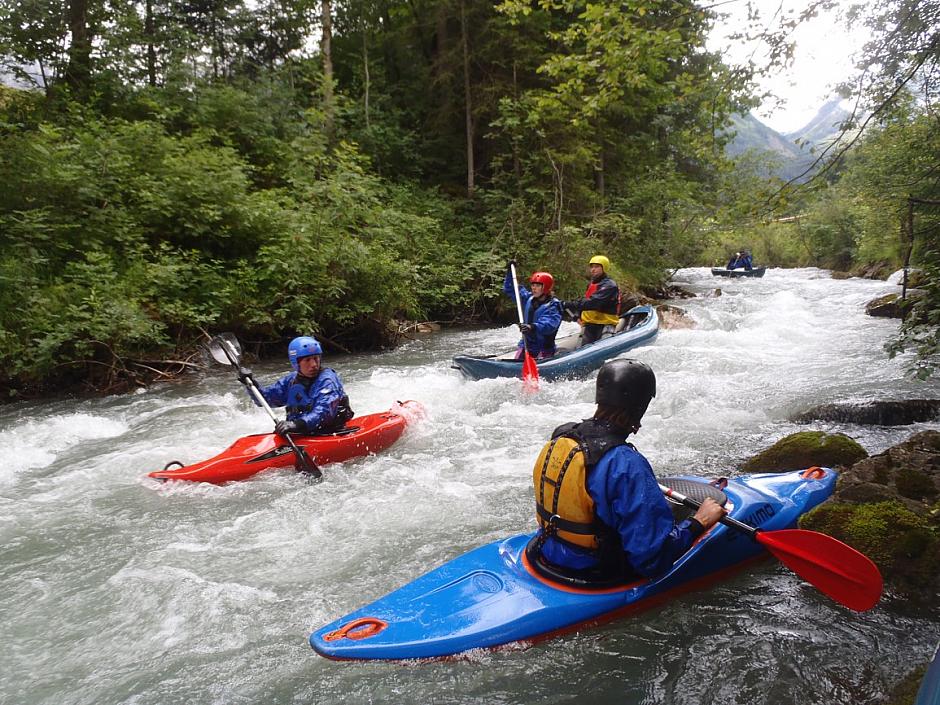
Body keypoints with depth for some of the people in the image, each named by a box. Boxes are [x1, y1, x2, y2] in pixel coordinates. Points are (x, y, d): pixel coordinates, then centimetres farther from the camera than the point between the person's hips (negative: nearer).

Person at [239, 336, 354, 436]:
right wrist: (250, 383, -3)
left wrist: (297, 425, -40)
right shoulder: (291, 380, 10)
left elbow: (324, 411, -26)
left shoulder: (327, 380, -11)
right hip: (297, 434, 7)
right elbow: (264, 398, 15)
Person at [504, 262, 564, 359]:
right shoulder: (527, 298, 8)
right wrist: (510, 271, 10)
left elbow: (549, 324, -31)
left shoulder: (553, 306, -12)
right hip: (526, 345, 6)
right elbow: (509, 290, 20)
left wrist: (533, 327, -49)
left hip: (544, 349, -5)